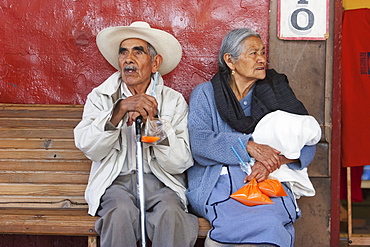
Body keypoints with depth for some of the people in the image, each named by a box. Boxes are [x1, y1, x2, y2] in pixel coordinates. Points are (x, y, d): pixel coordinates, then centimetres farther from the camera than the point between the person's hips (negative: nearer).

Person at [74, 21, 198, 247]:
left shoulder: (174, 101, 8)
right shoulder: (100, 97, 10)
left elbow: (180, 162, -3)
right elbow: (88, 147, -7)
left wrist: (153, 121, -16)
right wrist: (120, 109, -20)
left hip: (159, 181, 0)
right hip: (115, 181, 0)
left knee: (169, 211, -32)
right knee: (122, 210, -32)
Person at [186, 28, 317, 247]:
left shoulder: (276, 93, 17)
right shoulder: (205, 94, 11)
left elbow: (307, 145, 7)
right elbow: (199, 143, -5)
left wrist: (274, 159, -13)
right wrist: (247, 146, -18)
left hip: (268, 182, 3)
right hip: (217, 183, -2)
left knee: (270, 221, -32)